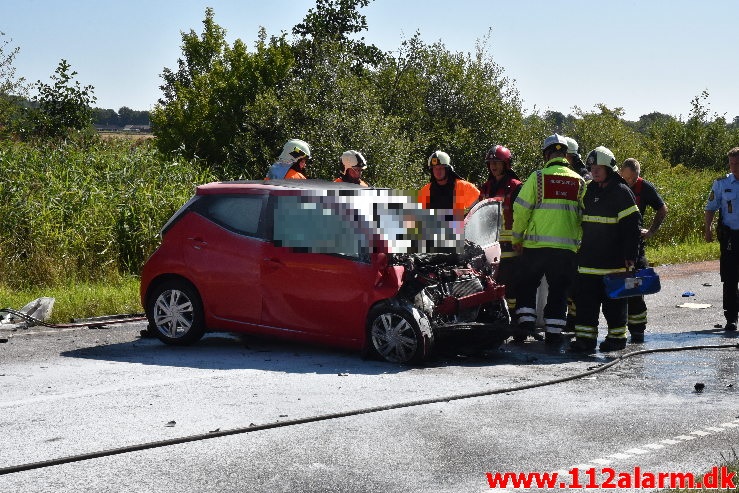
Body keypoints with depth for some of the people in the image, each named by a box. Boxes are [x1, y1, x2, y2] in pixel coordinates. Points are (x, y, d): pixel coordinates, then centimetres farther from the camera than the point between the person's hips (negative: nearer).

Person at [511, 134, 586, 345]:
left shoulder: (538, 177, -4)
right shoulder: (579, 182, 6)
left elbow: (521, 210, -4)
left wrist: (517, 238, 7)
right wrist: (579, 241, 17)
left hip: (536, 245, -2)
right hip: (567, 247, 2)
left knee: (526, 285, 13)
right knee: (559, 289, 9)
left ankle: (526, 320, 1)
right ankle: (553, 331, 8)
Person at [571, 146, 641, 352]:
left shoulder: (621, 192, -8)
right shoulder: (590, 190, 13)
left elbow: (632, 225, -11)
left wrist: (630, 255, -15)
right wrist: (582, 247, 19)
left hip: (614, 259, -6)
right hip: (588, 259, 6)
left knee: (614, 299, 3)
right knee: (585, 297, 3)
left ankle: (617, 337, 14)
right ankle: (585, 337, 8)